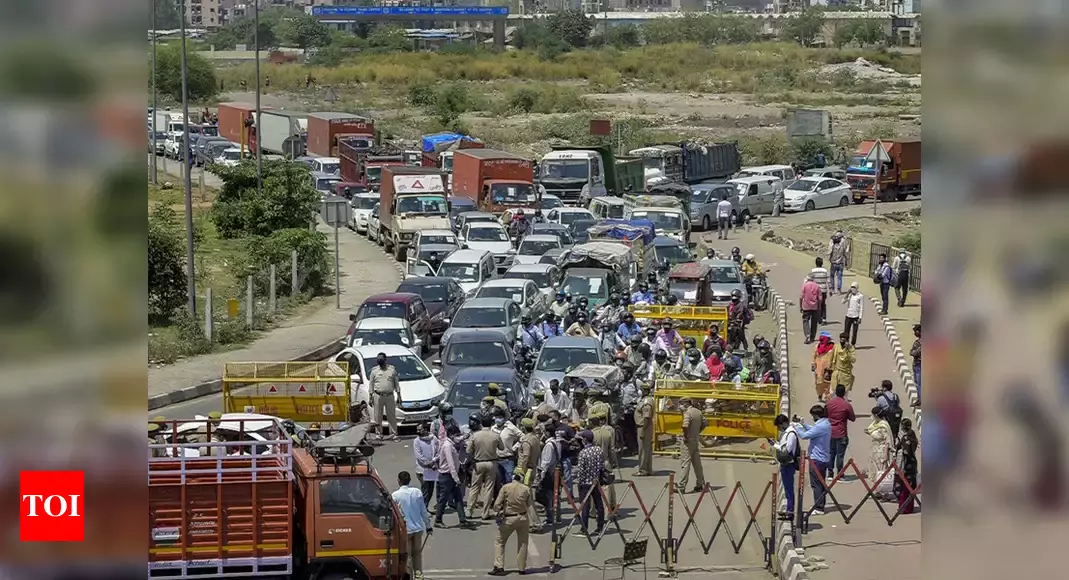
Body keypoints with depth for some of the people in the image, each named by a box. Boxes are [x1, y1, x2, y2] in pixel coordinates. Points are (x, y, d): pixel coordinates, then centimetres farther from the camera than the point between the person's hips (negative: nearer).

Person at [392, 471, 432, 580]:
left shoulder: (395, 495, -13)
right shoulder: (417, 492, -3)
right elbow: (423, 511, 2)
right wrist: (428, 526, 14)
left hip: (405, 529, -3)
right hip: (418, 527, 3)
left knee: (407, 555, 6)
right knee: (417, 552, 18)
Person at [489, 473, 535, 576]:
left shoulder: (505, 487, -5)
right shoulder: (527, 489, -2)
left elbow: (497, 504, -7)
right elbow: (531, 506, -1)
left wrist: (498, 511, 12)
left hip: (508, 519, -1)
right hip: (523, 518, 1)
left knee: (499, 542, 11)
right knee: (522, 543, 14)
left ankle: (499, 567, 1)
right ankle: (522, 568, 17)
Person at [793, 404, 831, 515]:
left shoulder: (820, 426, -23)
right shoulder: (827, 424, 8)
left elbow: (805, 435, -23)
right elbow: (813, 430, 20)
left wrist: (796, 427, -8)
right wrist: (803, 425, 13)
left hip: (816, 459, -10)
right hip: (824, 458, 10)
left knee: (816, 484, -4)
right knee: (821, 484, 16)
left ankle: (819, 508, -3)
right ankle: (820, 506, 23)